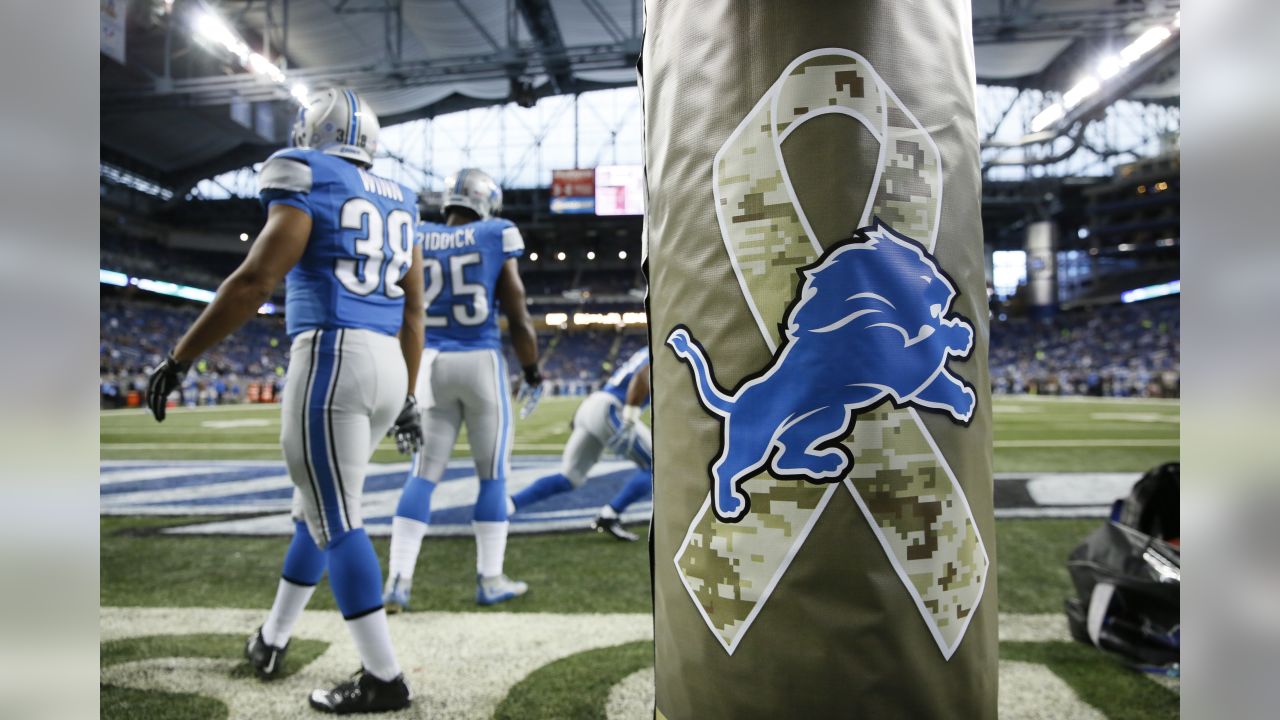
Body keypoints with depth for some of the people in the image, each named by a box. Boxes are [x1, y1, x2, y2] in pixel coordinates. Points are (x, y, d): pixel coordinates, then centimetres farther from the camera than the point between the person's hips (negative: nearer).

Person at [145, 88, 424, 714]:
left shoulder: (306, 187, -2)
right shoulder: (397, 203, 18)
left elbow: (253, 282, -12)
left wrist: (179, 358, -6)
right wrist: (406, 398, 23)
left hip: (331, 358, -8)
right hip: (388, 366, 8)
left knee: (335, 522, -1)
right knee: (318, 508, 20)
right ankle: (271, 640, 35)